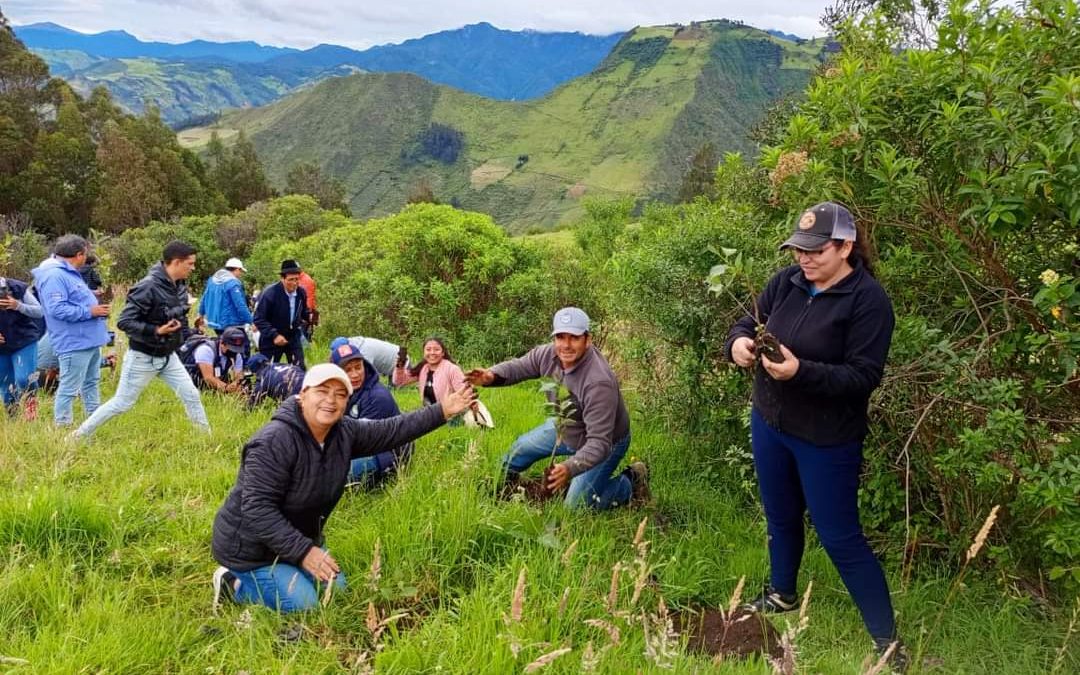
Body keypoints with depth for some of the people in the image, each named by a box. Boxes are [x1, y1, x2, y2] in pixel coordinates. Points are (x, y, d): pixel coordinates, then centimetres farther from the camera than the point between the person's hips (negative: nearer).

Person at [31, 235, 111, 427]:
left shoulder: (69, 273, 16)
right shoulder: (54, 276, -19)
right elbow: (57, 309, -26)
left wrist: (94, 302, 12)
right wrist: (89, 311, -22)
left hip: (88, 339, 11)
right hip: (74, 343, -11)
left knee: (91, 383, 20)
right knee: (69, 388, -4)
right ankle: (62, 427, 5)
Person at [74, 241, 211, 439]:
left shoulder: (179, 286, 0)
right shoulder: (148, 287, -25)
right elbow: (124, 322, -25)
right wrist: (156, 331, -31)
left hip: (168, 356, 7)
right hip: (143, 357, -7)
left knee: (191, 396, 7)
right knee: (121, 404, 4)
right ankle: (78, 436, 20)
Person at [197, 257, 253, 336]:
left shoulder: (212, 280, 9)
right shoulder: (233, 283, -16)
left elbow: (204, 299, 19)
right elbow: (241, 306, -22)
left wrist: (201, 313, 35)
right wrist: (251, 321, -17)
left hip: (216, 324, 9)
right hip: (231, 325, -9)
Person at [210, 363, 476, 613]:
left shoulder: (345, 433, -8)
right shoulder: (274, 441, -31)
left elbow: (392, 430, -4)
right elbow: (257, 508, -32)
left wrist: (442, 411, -11)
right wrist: (303, 551, -34)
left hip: (301, 537, 8)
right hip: (252, 547, -8)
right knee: (303, 604, -15)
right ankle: (234, 583, 4)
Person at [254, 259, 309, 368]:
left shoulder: (302, 293, -4)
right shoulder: (269, 293, -20)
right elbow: (259, 319, -18)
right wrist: (274, 335, -28)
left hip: (293, 336, 4)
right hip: (272, 339, -4)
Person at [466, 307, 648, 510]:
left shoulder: (598, 383, -41)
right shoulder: (549, 354, -21)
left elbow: (599, 443, -42)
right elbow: (518, 366, -5)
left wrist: (570, 468, -58)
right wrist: (492, 376, -28)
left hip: (605, 442, -7)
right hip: (564, 426, 7)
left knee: (577, 505, -7)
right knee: (518, 450, 19)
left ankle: (631, 481, 15)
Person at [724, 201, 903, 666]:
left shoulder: (868, 299, -18)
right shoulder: (786, 281, -2)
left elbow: (864, 376, -22)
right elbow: (749, 323, 6)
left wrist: (800, 371, -34)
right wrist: (738, 342, -19)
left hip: (827, 440, -6)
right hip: (769, 423, 6)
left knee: (839, 537, 2)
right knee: (781, 518, 24)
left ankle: (885, 639, 19)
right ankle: (782, 594, 48)